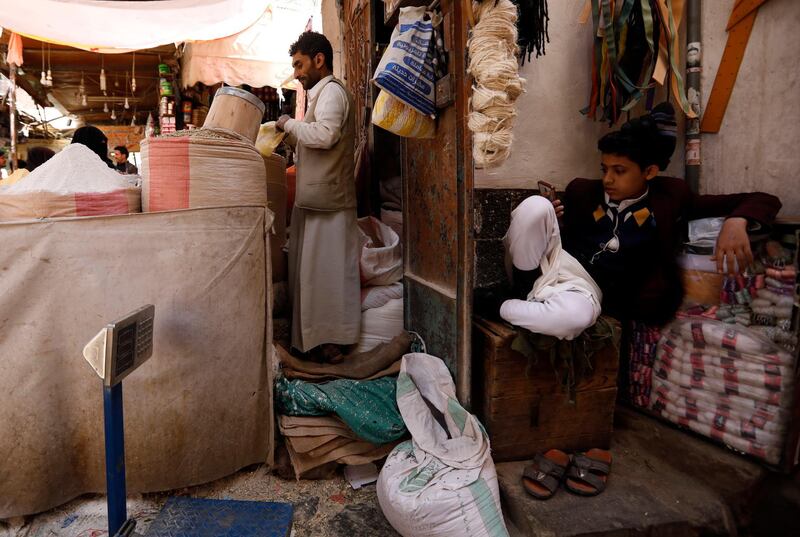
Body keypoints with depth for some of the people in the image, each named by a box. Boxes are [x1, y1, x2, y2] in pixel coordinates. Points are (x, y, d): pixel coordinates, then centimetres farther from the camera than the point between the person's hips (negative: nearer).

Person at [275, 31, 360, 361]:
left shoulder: (331, 90, -7)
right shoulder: (323, 93, 25)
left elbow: (325, 134, -25)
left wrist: (289, 124, -11)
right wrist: (290, 136, 12)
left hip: (326, 200, -10)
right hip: (315, 199, 10)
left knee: (324, 271, -6)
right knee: (313, 270, 11)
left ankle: (330, 343, 1)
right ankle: (315, 339, 18)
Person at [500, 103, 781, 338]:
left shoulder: (670, 197, 6)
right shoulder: (581, 191, 11)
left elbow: (763, 200, 6)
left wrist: (736, 222, -18)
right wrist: (545, 219, -5)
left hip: (590, 288, -1)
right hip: (551, 263, 1)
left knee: (575, 315, -41)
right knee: (535, 206, -28)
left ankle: (507, 306, -14)